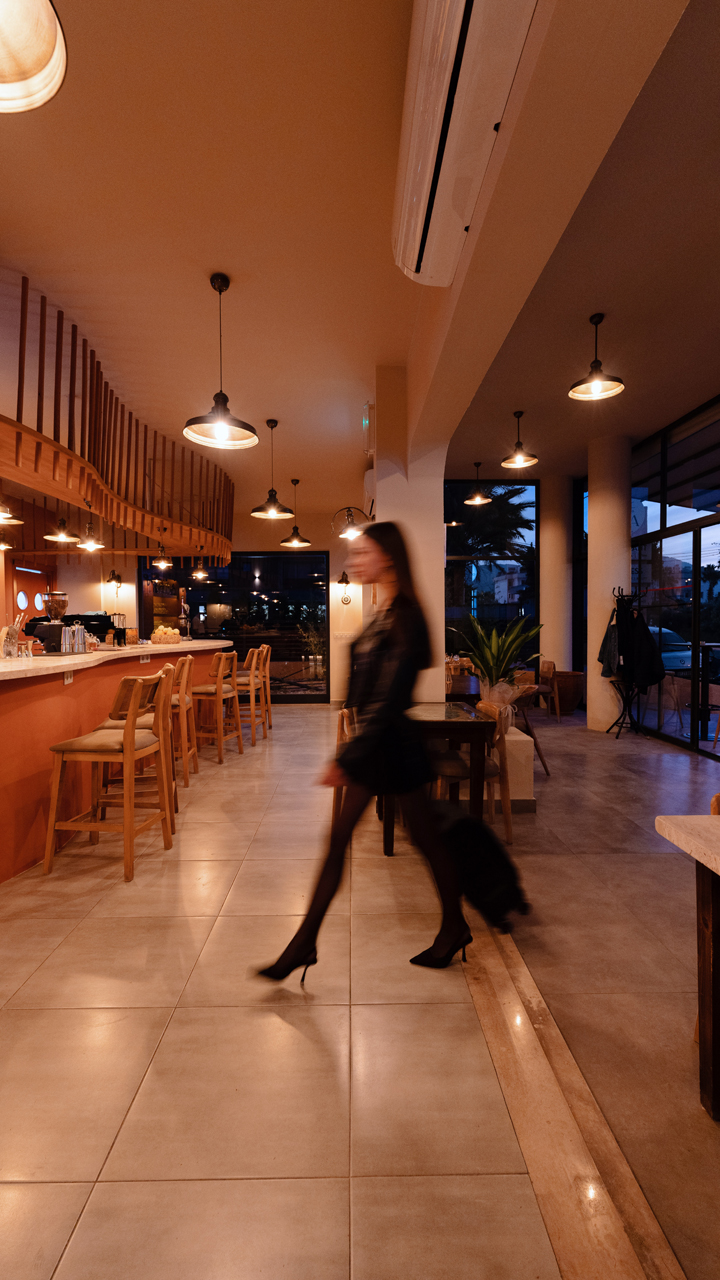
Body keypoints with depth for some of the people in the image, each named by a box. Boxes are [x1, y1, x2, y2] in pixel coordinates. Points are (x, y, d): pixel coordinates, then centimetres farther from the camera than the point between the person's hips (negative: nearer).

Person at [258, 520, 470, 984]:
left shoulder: (405, 617, -18)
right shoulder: (384, 614, 9)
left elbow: (388, 697, -23)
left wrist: (348, 758, -21)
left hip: (393, 742, -9)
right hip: (373, 742, 9)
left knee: (426, 837, 10)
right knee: (339, 838, 11)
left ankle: (455, 927, 34)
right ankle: (305, 942, 22)